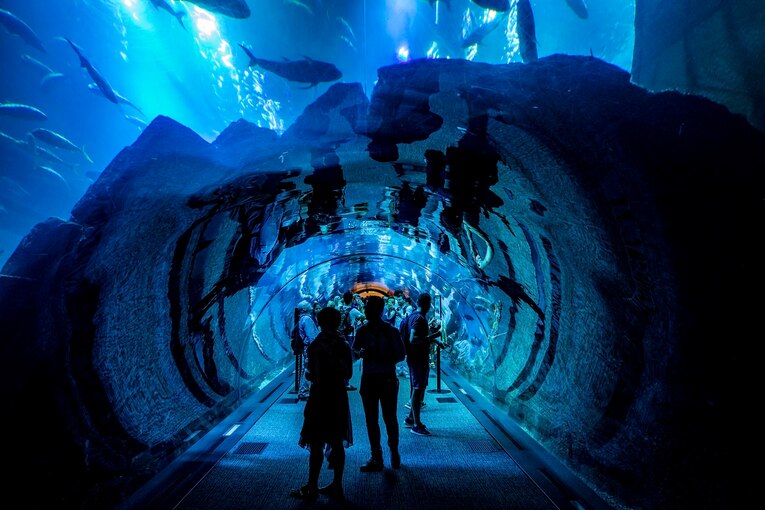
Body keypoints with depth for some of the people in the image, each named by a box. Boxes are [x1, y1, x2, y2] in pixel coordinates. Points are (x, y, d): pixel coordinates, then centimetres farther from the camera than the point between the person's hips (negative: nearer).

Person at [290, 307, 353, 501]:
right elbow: (348, 374, 5)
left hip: (321, 397, -6)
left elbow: (314, 376, -15)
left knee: (316, 444, 6)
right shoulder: (344, 344, 2)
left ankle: (312, 488, 17)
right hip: (339, 396, 6)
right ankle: (337, 486, 22)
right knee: (337, 443, 12)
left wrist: (307, 374, -4)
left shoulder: (316, 345, -13)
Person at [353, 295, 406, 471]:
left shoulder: (391, 331, -8)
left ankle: (394, 453, 33)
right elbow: (354, 350, 1)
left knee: (390, 418, 9)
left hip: (387, 379, -3)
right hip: (368, 379, 3)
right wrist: (361, 352, -23)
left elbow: (401, 355, -7)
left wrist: (380, 359, -19)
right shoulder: (362, 330, 2)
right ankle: (376, 457, 25)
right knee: (371, 420, 10)